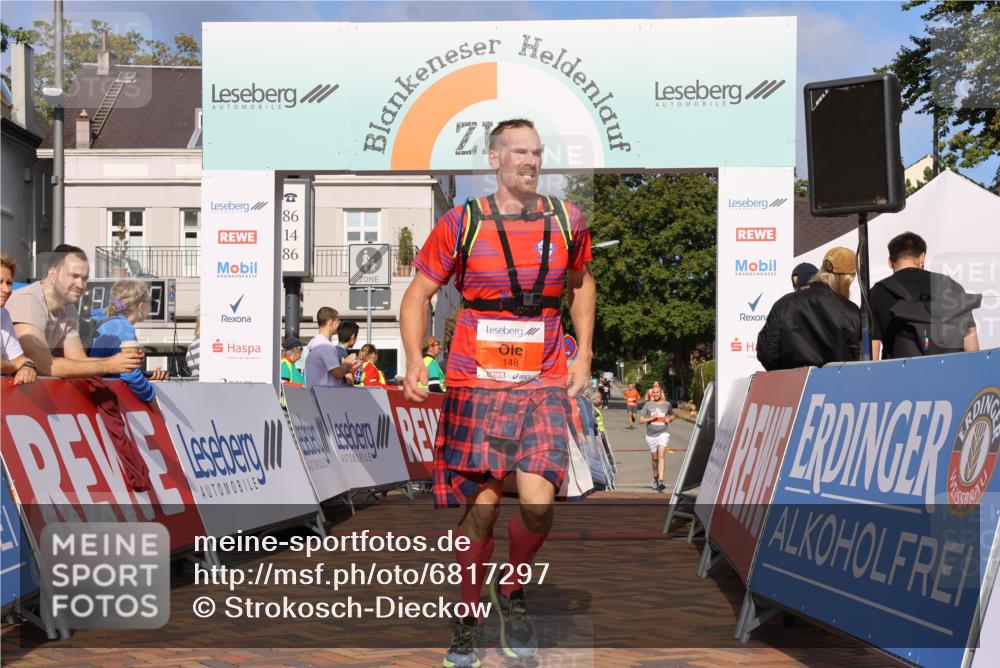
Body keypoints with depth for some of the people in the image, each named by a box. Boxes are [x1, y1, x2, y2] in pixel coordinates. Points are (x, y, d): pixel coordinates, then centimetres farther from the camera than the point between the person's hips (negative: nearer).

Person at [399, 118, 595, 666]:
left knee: (537, 504, -14)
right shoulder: (462, 224, -1)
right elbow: (418, 294, 5)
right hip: (476, 383, -1)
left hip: (545, 385, 2)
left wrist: (583, 357, 14)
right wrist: (414, 360, -9)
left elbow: (581, 285, 23)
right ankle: (466, 622, 21)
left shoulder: (566, 221, 7)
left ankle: (512, 590, 17)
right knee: (480, 510, 0)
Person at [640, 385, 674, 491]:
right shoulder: (648, 405, 3)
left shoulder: (667, 404, 6)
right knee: (655, 458, 12)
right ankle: (655, 477, 35)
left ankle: (661, 481, -24)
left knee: (661, 456, -17)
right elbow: (641, 420, 1)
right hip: (651, 435, 1)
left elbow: (672, 415, 23)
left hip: (663, 433, -1)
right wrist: (651, 418, -15)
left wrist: (669, 419, 0)